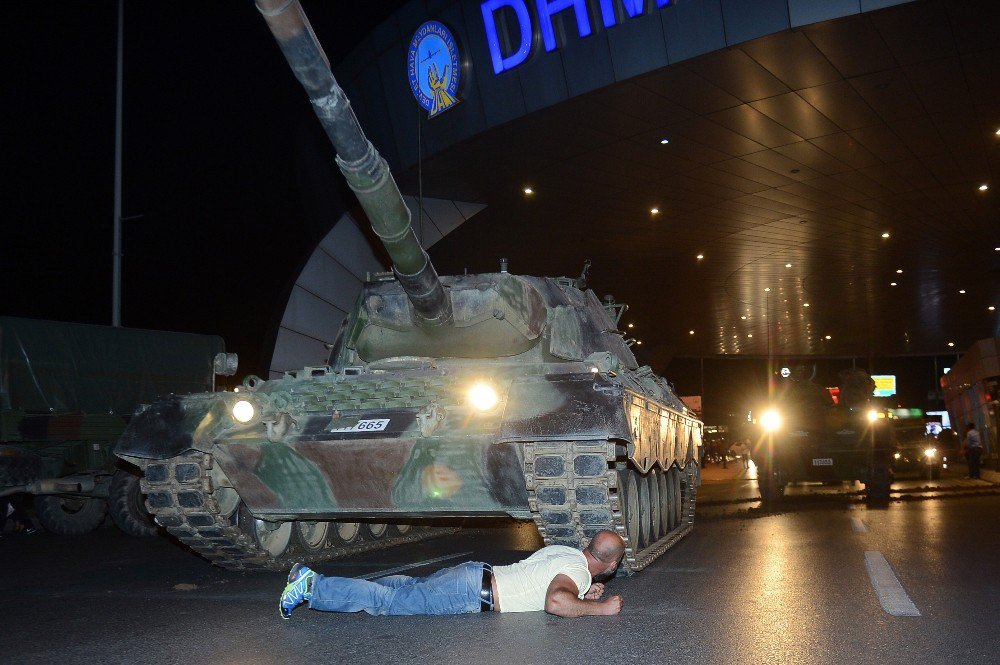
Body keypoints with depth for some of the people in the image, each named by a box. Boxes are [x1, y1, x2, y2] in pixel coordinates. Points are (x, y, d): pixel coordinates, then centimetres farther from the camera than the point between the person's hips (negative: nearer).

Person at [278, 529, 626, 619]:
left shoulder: (565, 552, 16)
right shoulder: (577, 570, -12)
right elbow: (555, 602, -33)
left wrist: (582, 594, 19)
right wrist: (599, 607, -19)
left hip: (475, 575, 8)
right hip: (472, 590, -8)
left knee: (407, 586, 11)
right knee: (392, 601, -10)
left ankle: (312, 580, 9)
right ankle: (312, 585, -10)